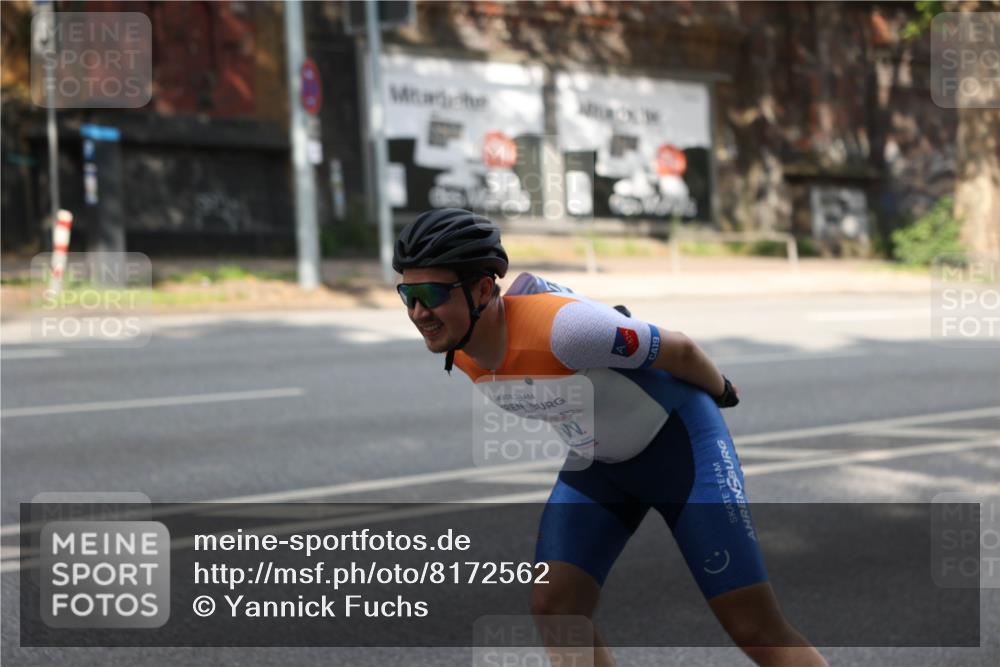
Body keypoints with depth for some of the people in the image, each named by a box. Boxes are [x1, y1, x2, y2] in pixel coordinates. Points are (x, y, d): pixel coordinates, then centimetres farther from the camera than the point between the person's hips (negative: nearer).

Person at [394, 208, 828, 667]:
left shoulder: (561, 327, -35)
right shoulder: (459, 352, -10)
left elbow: (679, 350, -19)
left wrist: (721, 393, 0)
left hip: (679, 442, -7)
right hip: (597, 461, 7)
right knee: (554, 610, -9)